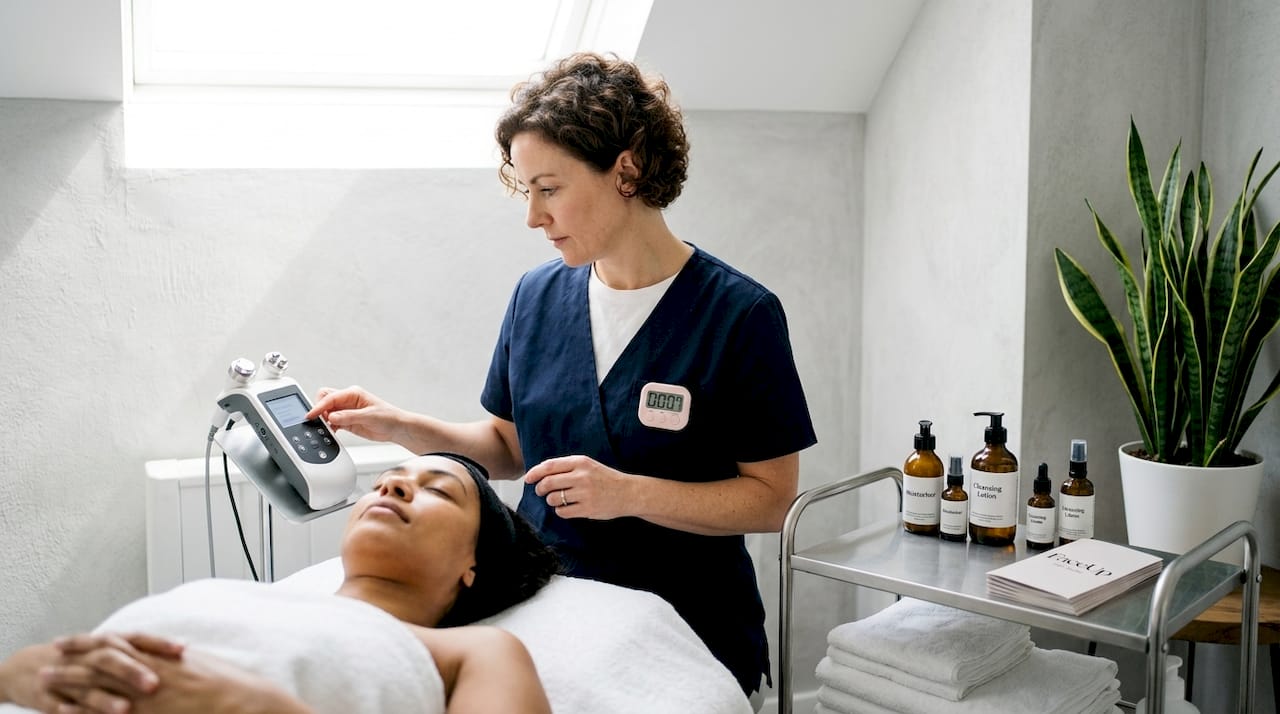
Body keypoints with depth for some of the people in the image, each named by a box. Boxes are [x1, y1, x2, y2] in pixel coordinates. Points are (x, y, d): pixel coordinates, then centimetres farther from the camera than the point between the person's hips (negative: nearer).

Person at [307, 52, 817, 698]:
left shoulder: (739, 315, -15)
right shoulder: (536, 296, 0)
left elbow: (770, 498, -13)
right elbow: (512, 445, 10)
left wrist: (629, 493, -24)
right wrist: (401, 427, -4)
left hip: (685, 639, -4)